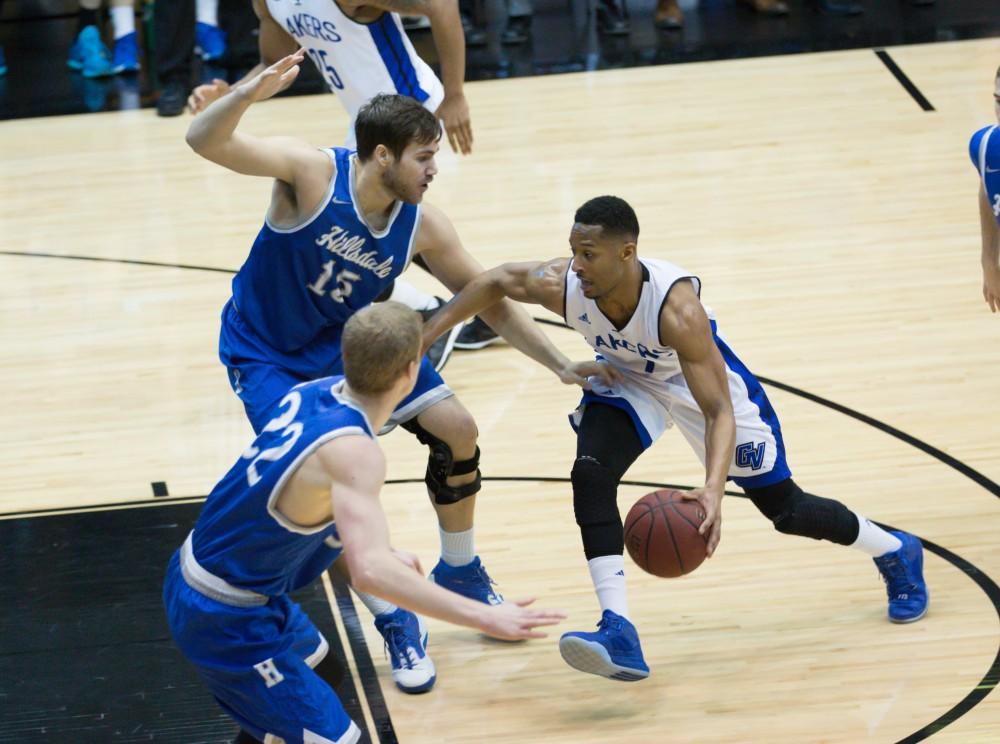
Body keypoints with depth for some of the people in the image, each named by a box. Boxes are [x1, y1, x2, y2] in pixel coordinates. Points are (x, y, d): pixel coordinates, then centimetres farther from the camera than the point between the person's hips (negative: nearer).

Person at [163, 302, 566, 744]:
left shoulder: (314, 393, -3)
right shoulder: (353, 451, -29)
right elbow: (370, 572, -42)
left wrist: (382, 554, 19)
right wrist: (483, 618, -40)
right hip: (223, 619, -9)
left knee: (322, 672, 30)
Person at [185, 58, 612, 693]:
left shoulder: (424, 226, -16)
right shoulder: (312, 173, -29)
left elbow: (492, 304, -4)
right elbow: (206, 141, -40)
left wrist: (561, 366, -12)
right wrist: (251, 94, -61)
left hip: (352, 337, 5)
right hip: (267, 353, -5)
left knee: (456, 429, -1)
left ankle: (460, 572, 25)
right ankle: (394, 622, -1)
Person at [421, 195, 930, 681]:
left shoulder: (677, 308, -43)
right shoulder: (560, 284, -32)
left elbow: (719, 411, -40)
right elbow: (497, 282, -9)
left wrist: (713, 489, -56)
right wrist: (426, 334, -13)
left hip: (703, 381, -3)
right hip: (627, 380, 4)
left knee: (784, 507, 8)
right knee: (591, 474, -25)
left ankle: (896, 552, 37)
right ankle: (618, 633, -25)